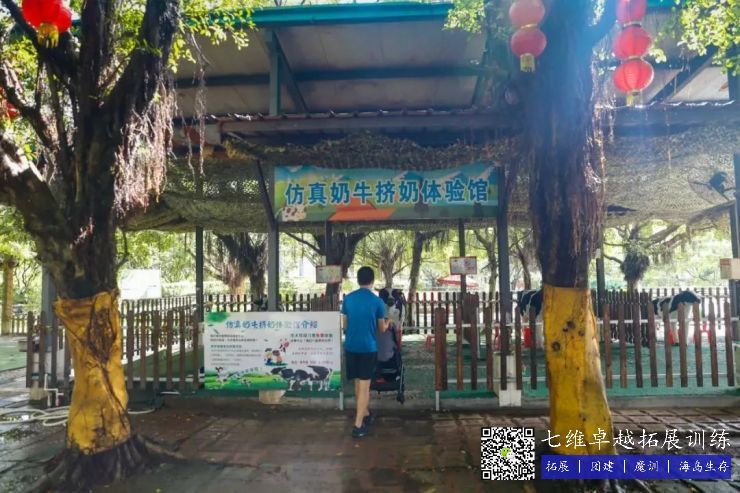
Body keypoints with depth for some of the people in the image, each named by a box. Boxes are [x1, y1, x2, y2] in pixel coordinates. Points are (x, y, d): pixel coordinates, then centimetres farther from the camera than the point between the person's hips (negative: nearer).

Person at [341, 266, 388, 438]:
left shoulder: (348, 298, 1)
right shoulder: (377, 301, -8)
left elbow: (344, 325, 9)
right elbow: (381, 329, 2)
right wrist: (387, 323, 25)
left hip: (350, 346, 4)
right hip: (368, 347, -4)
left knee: (358, 383, 18)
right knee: (364, 386, 1)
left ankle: (365, 415, 34)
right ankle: (358, 425, 0)